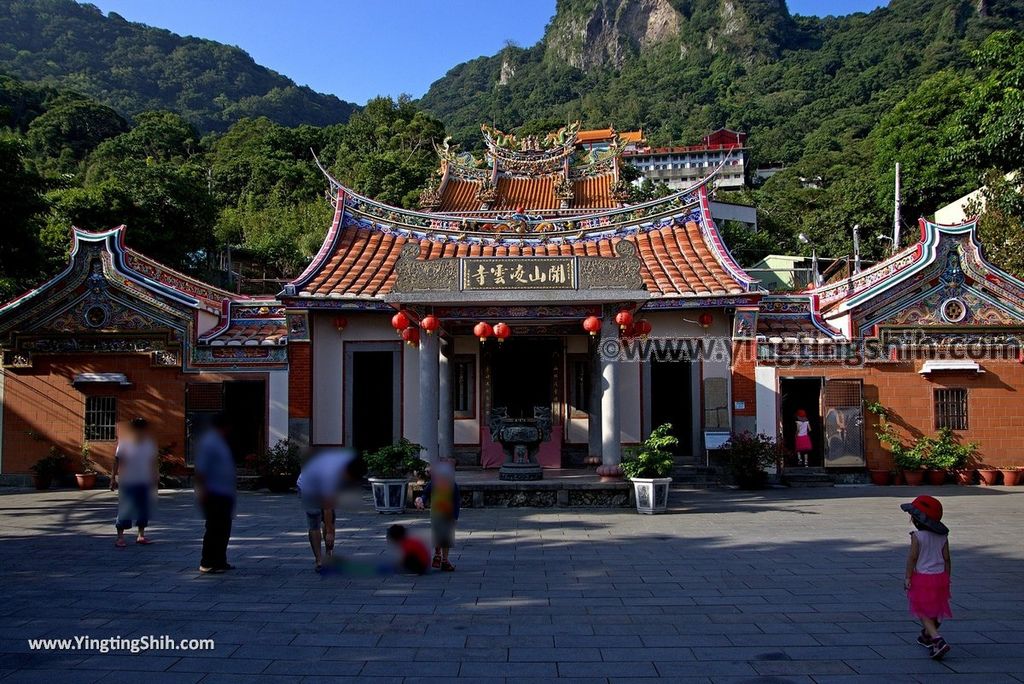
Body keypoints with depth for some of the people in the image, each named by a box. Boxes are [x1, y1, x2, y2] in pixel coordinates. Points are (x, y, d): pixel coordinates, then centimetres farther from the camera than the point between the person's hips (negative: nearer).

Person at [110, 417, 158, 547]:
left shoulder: (150, 444, 5)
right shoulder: (124, 443, -5)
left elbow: (154, 462, 11)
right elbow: (117, 462, -3)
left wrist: (155, 478, 8)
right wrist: (113, 478, -5)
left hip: (144, 483, 4)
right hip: (127, 483, -4)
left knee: (144, 509, 8)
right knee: (124, 510, -3)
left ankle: (141, 535, 19)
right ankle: (120, 537, 5)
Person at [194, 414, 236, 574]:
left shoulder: (220, 442, 18)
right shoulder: (209, 442, -14)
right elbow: (200, 469, -20)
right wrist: (202, 490, -24)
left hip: (224, 495, 10)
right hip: (214, 496, -10)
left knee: (223, 530, 14)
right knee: (214, 530, -6)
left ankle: (220, 561, 21)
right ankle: (207, 564, 1)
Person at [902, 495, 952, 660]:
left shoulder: (917, 536, -16)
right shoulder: (943, 536, 0)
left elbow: (912, 558, -15)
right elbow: (946, 559, 5)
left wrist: (908, 577, -6)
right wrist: (947, 578, 15)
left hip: (922, 578, -6)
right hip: (940, 576, 6)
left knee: (924, 612, 1)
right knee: (935, 611, 20)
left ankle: (938, 640, -15)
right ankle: (927, 636, 36)